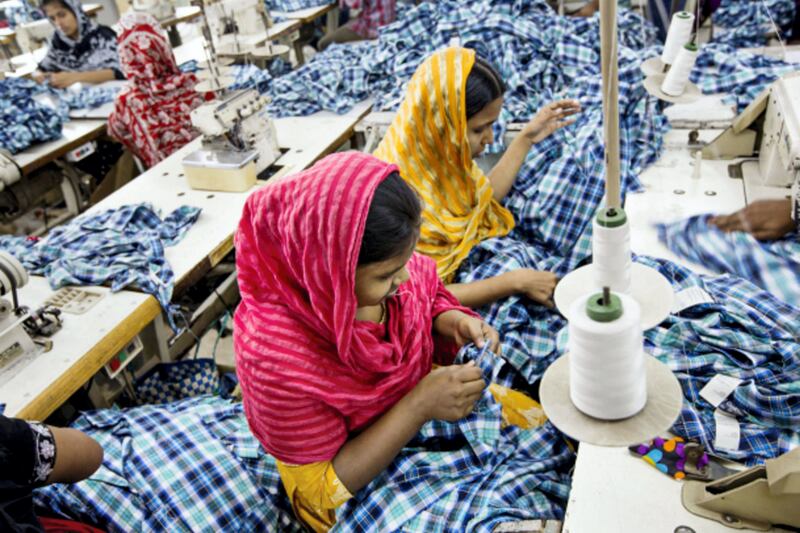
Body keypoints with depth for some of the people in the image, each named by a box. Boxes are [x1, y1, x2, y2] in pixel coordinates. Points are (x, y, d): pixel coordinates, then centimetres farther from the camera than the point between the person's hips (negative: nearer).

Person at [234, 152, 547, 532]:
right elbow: (324, 489, -23)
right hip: (362, 485, -5)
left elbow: (429, 296, 3)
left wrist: (453, 322, -20)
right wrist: (419, 406, -32)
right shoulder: (276, 357, -36)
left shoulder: (379, 262, -22)